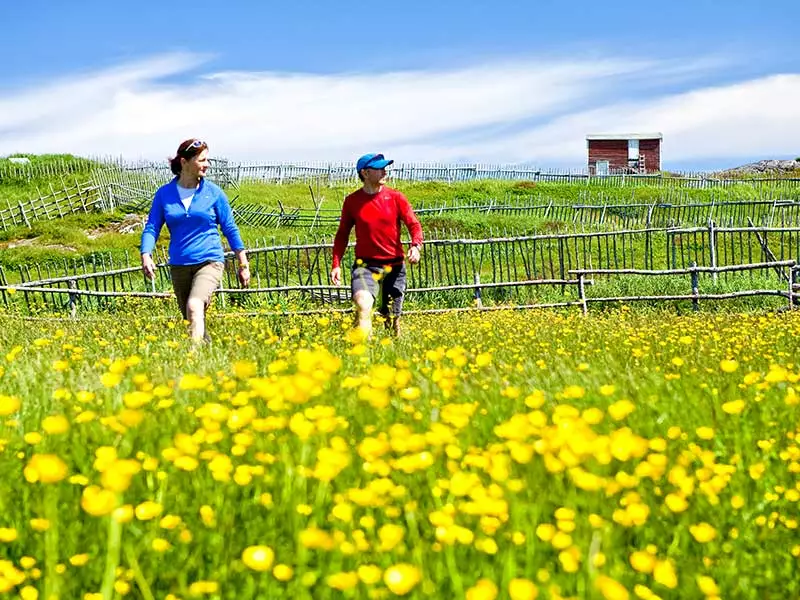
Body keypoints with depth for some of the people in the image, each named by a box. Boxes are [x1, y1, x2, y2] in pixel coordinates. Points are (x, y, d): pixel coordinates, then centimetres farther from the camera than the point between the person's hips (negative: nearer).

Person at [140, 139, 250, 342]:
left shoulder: (213, 192, 1)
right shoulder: (164, 193, 3)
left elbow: (230, 228, 8)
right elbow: (152, 227, 4)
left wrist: (243, 264, 9)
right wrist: (146, 256, -15)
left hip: (209, 262, -3)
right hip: (179, 265, 3)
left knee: (194, 307, -28)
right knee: (189, 318, 12)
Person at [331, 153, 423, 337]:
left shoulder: (395, 197, 1)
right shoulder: (352, 201, 2)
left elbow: (414, 225, 1)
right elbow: (342, 233, 11)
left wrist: (416, 246, -21)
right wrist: (336, 264, 1)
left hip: (395, 265, 1)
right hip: (366, 264, -1)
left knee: (392, 318, 8)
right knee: (363, 304, -29)